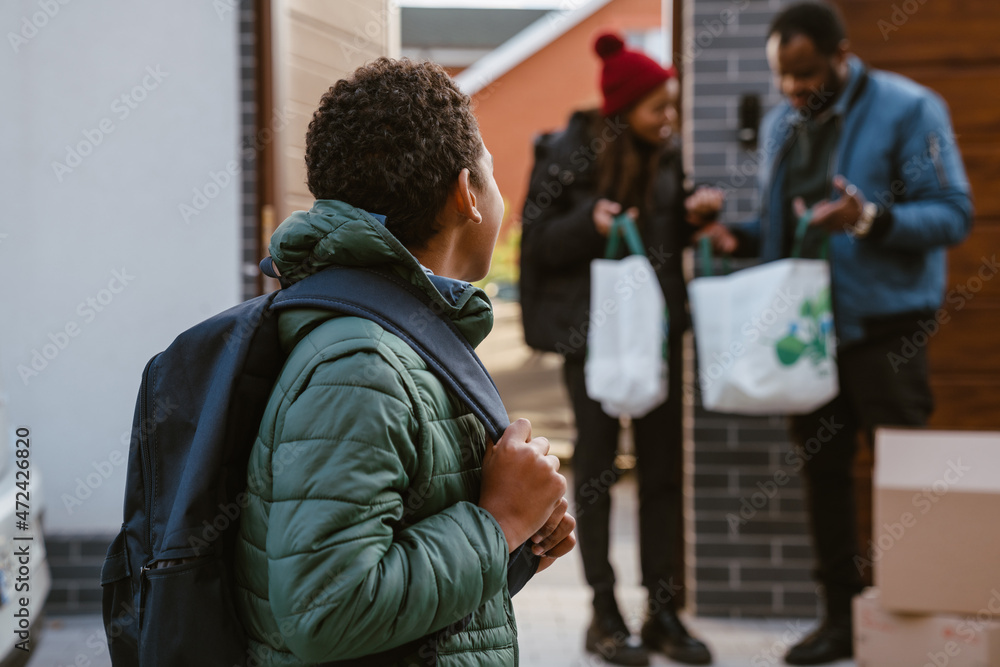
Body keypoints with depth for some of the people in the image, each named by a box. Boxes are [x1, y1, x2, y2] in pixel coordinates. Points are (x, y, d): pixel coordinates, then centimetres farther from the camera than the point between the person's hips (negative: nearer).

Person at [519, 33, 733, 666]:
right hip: (592, 325, -4)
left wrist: (694, 216, -6)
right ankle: (605, 614, 13)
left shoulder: (666, 154, 5)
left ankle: (664, 611, 13)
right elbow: (538, 240, -8)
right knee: (598, 463, 4)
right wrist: (589, 223, -24)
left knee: (663, 462, 5)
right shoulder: (566, 154, -10)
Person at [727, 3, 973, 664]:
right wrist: (739, 236, -1)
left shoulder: (907, 110, -9)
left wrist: (871, 219, -29)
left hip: (883, 324, -7)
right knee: (823, 467, 11)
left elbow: (953, 213, -14)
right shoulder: (781, 124, 11)